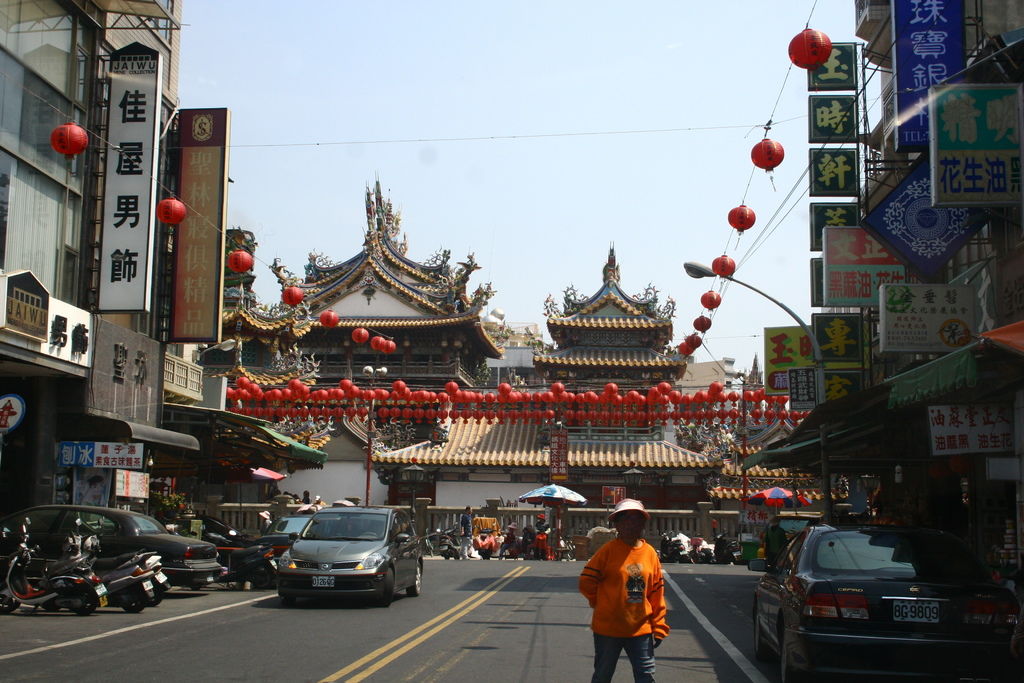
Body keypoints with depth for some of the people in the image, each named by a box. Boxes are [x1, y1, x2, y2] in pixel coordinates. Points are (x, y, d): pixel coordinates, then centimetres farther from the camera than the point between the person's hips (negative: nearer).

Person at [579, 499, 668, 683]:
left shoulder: (650, 553, 2)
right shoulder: (609, 550, -10)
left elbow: (657, 593, 6)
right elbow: (586, 583, -7)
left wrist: (658, 627, 4)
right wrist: (602, 604, 6)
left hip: (641, 629, 3)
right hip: (608, 628, -3)